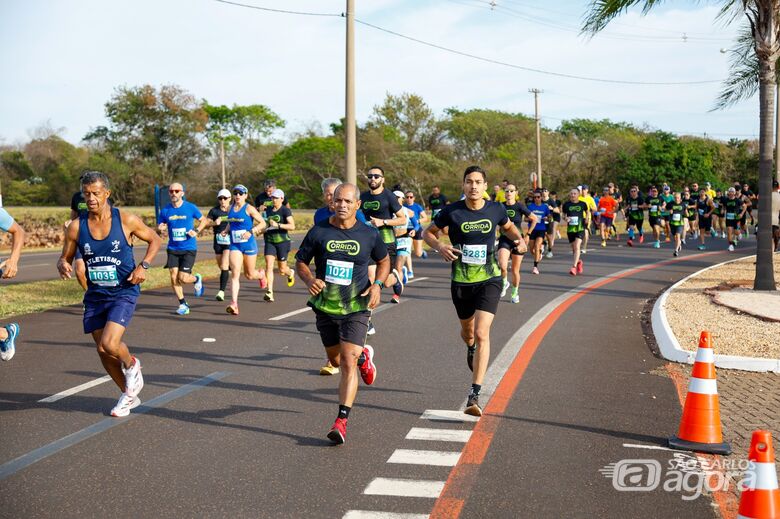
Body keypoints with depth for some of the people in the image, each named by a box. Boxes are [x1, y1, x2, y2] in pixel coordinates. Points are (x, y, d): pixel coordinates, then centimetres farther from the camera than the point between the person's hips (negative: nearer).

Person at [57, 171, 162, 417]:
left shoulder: (126, 220, -9)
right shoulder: (76, 227, -4)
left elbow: (155, 240, 5)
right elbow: (65, 258, 6)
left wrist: (143, 266, -10)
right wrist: (63, 266, -19)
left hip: (124, 293, -4)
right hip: (95, 296, 4)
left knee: (109, 345, -22)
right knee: (103, 351, 9)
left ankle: (131, 364, 13)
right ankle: (128, 395, 30)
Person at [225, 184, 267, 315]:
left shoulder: (249, 209, -8)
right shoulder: (230, 209, 7)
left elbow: (263, 223, -8)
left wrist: (251, 231, -21)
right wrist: (226, 230, 5)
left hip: (249, 244, -3)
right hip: (235, 245, 3)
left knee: (249, 274, 12)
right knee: (235, 274, -12)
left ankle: (261, 275, 50)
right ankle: (234, 304, -17)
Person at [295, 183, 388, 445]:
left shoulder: (369, 235, -4)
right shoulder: (318, 232, -5)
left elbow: (384, 261, 13)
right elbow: (300, 262, 5)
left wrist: (377, 285, -5)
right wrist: (310, 280, -17)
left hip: (356, 308, -3)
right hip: (325, 307, 3)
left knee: (348, 363, -15)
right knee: (335, 360, 20)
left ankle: (341, 421, -13)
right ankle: (363, 354, 54)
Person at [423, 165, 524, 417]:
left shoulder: (496, 210, -3)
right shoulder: (452, 211, -7)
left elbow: (508, 227, 19)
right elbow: (427, 232, 6)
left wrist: (519, 239, -2)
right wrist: (440, 246, -14)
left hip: (489, 280, -1)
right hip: (461, 281, 1)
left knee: (482, 333, -17)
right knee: (467, 331, 20)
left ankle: (474, 395, -16)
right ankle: (470, 349, 61)